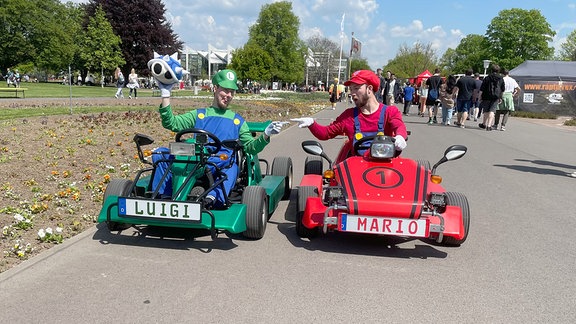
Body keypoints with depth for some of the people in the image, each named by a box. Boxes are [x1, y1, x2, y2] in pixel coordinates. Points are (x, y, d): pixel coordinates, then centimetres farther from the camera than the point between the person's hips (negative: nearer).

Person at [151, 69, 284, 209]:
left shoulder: (237, 120, 24)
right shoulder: (198, 114, 24)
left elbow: (251, 147, 15)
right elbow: (171, 123, 11)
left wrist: (266, 135, -3)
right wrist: (166, 95, 3)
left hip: (223, 163, -1)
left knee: (231, 167, -37)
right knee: (160, 153, -18)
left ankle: (212, 198, -56)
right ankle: (163, 195, -22)